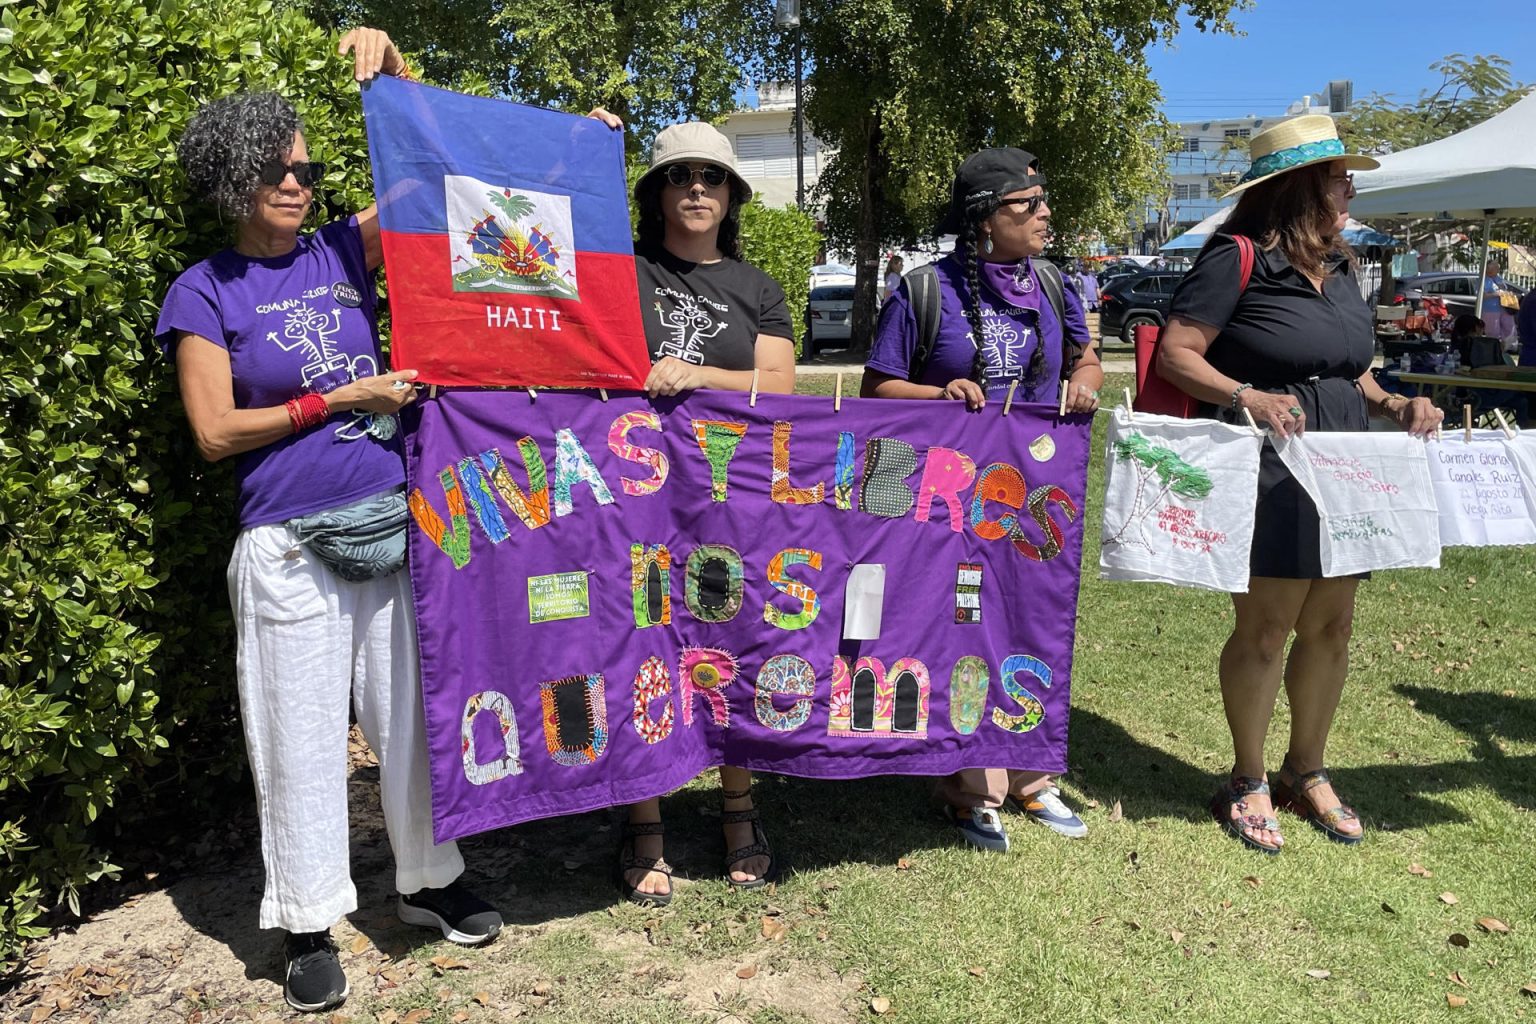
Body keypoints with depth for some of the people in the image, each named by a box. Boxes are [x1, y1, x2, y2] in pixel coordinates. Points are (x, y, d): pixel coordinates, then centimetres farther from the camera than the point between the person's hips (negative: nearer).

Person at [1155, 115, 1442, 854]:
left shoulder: (1337, 266, 15)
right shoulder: (1238, 258, -9)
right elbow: (1176, 353, -14)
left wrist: (1393, 405, 5)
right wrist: (1247, 398, -28)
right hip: (1264, 474, -7)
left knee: (1330, 627, 11)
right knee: (1266, 627, -3)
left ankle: (1306, 772, 28)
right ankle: (1247, 781, 16)